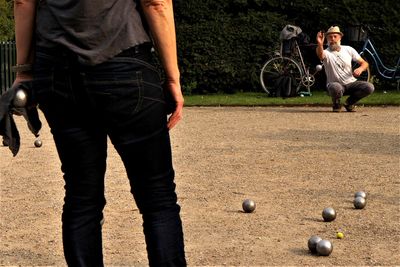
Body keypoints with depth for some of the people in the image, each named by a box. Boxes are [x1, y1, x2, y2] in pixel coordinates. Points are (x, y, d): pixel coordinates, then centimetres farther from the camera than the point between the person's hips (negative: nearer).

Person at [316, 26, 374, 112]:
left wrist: (360, 69, -18)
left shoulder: (349, 49, 2)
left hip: (351, 83, 4)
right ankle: (336, 104, -3)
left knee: (369, 87, -22)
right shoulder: (326, 53, -11)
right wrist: (320, 44, -60)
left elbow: (364, 63, 6)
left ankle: (349, 102, 5)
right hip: (335, 84, -4)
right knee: (336, 88, -40)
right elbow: (320, 55, -38)